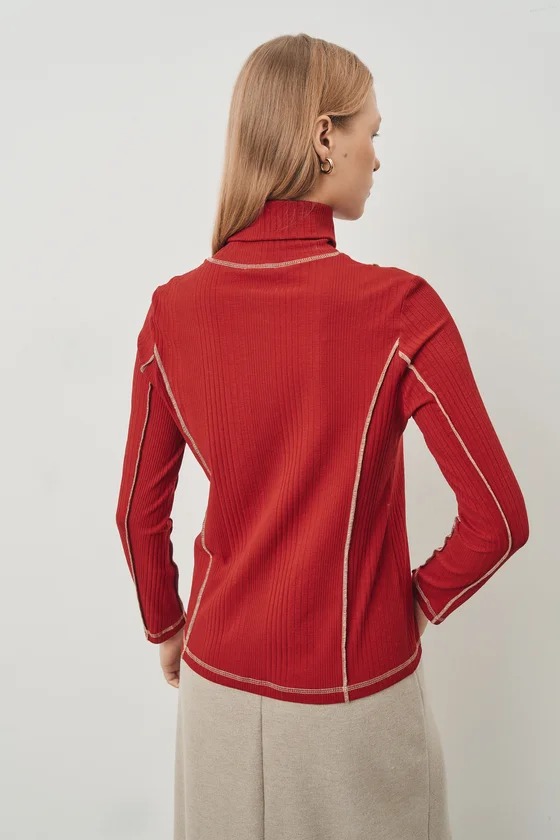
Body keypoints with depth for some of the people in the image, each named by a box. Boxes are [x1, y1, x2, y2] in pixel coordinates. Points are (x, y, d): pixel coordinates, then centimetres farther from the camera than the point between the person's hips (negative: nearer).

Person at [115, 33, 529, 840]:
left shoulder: (172, 311, -11)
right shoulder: (400, 308, -21)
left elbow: (139, 514, -2)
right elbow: (498, 517, -17)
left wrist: (166, 625, 14)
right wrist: (423, 597, 1)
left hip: (221, 681, 3)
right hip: (359, 690, -2)